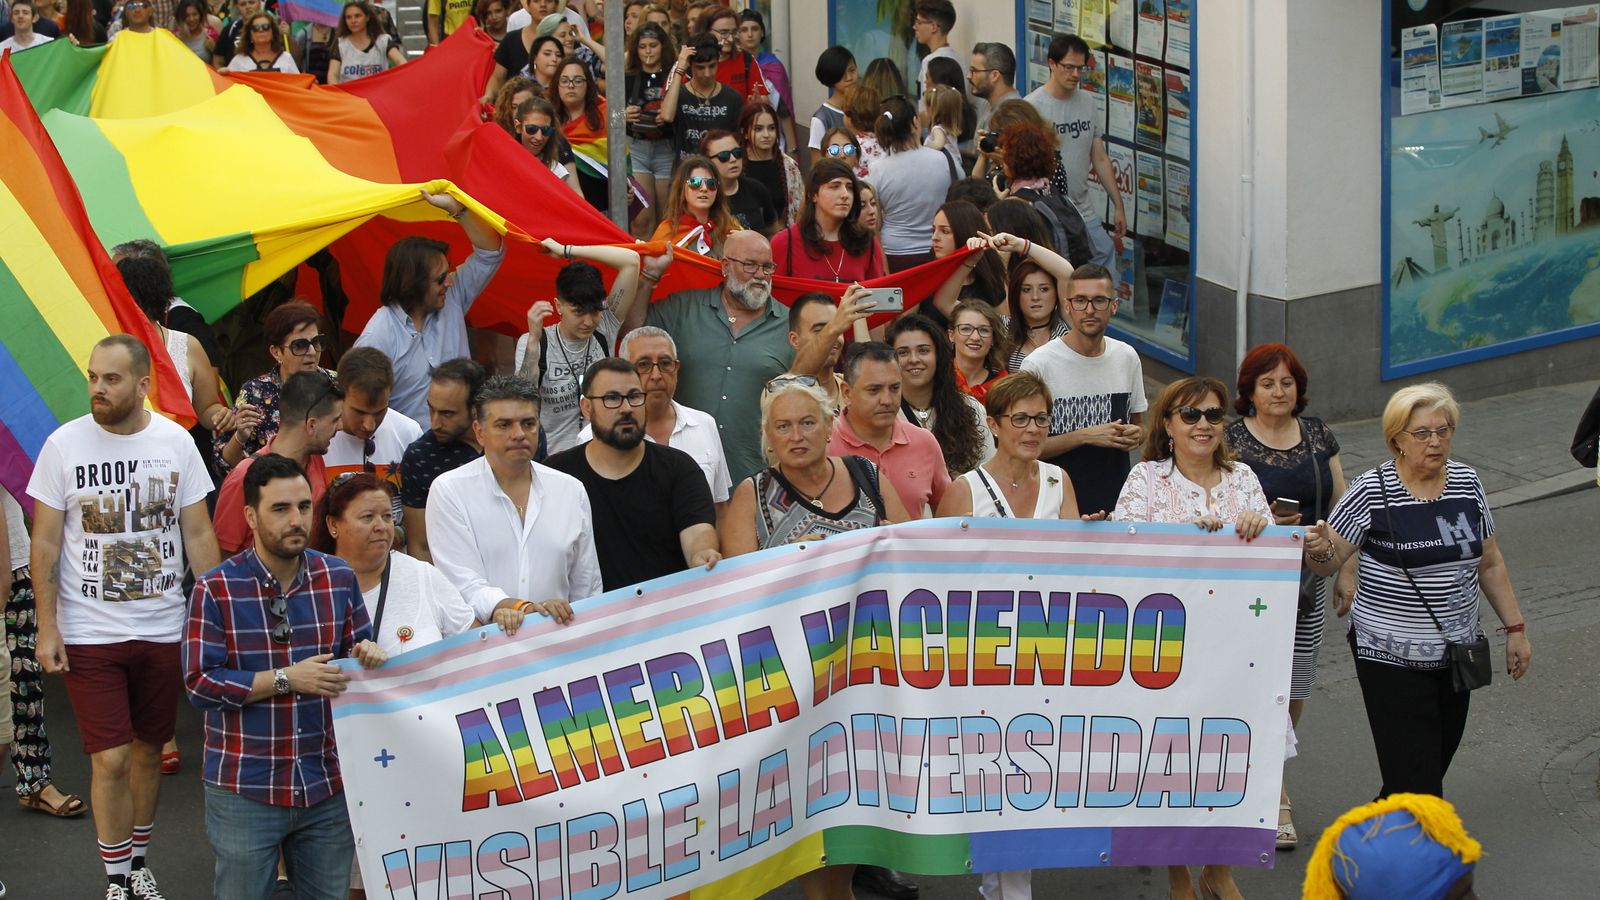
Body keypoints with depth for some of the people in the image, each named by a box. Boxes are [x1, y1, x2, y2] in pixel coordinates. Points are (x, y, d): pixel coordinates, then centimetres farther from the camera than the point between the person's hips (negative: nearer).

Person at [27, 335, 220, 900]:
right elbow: (45, 543, -2)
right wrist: (46, 628, -6)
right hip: (88, 634, -2)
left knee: (148, 748, 13)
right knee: (110, 760, -5)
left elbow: (198, 535, 4)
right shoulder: (63, 445, -6)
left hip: (162, 628, 2)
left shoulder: (175, 442, -2)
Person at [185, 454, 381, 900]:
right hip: (245, 790, -3)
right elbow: (199, 683, -13)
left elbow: (357, 647, 15)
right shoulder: (217, 589, -9)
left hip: (326, 787, 4)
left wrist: (365, 654, -10)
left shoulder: (339, 578, 3)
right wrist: (286, 679, -19)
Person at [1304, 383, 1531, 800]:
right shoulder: (1371, 492, -11)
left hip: (1455, 654, 6)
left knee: (1435, 766, 11)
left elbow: (1490, 563, 14)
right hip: (1392, 658, -5)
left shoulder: (1467, 483, 4)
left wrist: (1515, 628, 13)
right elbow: (1327, 564, -9)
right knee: (1416, 785, -10)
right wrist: (1319, 549, -32)